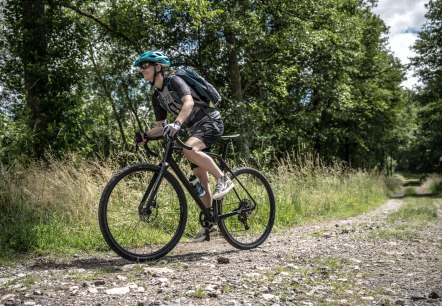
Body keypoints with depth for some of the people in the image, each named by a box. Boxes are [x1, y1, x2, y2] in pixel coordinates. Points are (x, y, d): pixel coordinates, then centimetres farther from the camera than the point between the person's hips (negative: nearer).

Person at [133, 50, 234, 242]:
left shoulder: (174, 81, -13)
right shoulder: (157, 97, 10)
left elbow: (188, 102, -31)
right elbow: (160, 126, 11)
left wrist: (177, 123, -46)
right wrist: (146, 135, -7)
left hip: (210, 121, -8)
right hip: (194, 129, 8)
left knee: (189, 149, -37)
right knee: (200, 178, 5)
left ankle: (223, 179, -21)